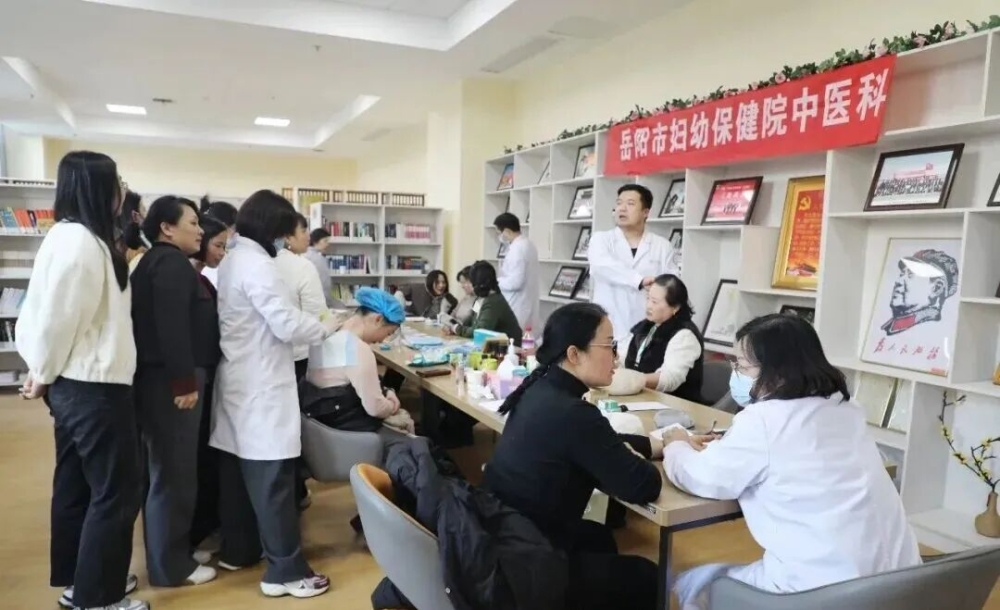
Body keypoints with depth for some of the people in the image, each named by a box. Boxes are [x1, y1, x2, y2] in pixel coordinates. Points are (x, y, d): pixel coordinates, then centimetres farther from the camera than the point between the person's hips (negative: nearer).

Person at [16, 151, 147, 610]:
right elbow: (56, 317, -21)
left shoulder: (78, 237, 11)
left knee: (78, 485, 18)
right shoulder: (79, 241, -21)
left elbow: (60, 311, 14)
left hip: (79, 384, 10)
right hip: (93, 387, -10)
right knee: (116, 490, 1)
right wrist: (44, 375, -6)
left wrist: (45, 372, 16)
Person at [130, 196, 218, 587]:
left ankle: (168, 555, 30)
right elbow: (174, 327, -23)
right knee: (174, 474, -2)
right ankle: (171, 566, 8)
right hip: (171, 380, -11)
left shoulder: (152, 262, 19)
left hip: (156, 376, 11)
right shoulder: (172, 263, -13)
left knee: (165, 470, 17)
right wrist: (185, 381, -23)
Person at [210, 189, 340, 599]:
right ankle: (285, 571, 3)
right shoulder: (257, 264, -18)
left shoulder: (230, 261, 13)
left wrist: (315, 324, 13)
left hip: (238, 382, 10)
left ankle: (236, 551, 30)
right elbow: (287, 325, -21)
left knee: (238, 472, 17)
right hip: (261, 387, -10)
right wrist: (329, 326, -6)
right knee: (272, 479, -5)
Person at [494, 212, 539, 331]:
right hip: (525, 309, 10)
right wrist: (500, 279, 16)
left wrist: (494, 282, -8)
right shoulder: (527, 244, 13)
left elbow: (515, 282, -23)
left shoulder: (517, 248, -17)